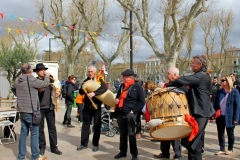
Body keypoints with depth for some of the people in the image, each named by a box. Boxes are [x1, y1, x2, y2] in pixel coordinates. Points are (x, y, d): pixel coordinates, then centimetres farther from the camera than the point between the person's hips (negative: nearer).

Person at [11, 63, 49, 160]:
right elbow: (45, 83, -9)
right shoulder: (31, 80, -17)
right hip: (31, 111, -8)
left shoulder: (18, 80, 8)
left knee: (23, 132, 15)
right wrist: (47, 76, 8)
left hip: (22, 110, 8)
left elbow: (13, 88, 27)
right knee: (34, 133, 1)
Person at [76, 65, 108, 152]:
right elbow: (81, 92, 3)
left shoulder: (99, 80, -3)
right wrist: (83, 86, -16)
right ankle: (83, 143, 18)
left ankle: (95, 144, 15)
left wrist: (94, 93, -33)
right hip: (87, 106, 3)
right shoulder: (85, 81, 9)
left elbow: (104, 88, -23)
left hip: (96, 106, -3)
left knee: (97, 126, 4)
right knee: (85, 125, 8)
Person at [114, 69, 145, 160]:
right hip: (121, 113, 6)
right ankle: (123, 152, 25)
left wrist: (134, 111, -13)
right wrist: (117, 100, 7)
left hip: (130, 114, -6)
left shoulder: (137, 86, -4)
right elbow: (118, 96, 31)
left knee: (131, 134, -4)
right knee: (122, 134, 14)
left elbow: (142, 101, -6)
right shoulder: (122, 86, 15)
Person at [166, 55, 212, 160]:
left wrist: (167, 85, -13)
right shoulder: (202, 76, 18)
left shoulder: (201, 76, -14)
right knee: (195, 142, 17)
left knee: (191, 142, -9)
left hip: (200, 113, -11)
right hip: (200, 112, 11)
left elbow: (182, 80, -24)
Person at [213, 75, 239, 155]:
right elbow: (216, 104, 10)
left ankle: (230, 149, 27)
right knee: (220, 133, 10)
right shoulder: (219, 92, 6)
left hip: (229, 117, -4)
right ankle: (222, 149, 22)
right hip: (220, 116, 4)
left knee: (230, 133, 12)